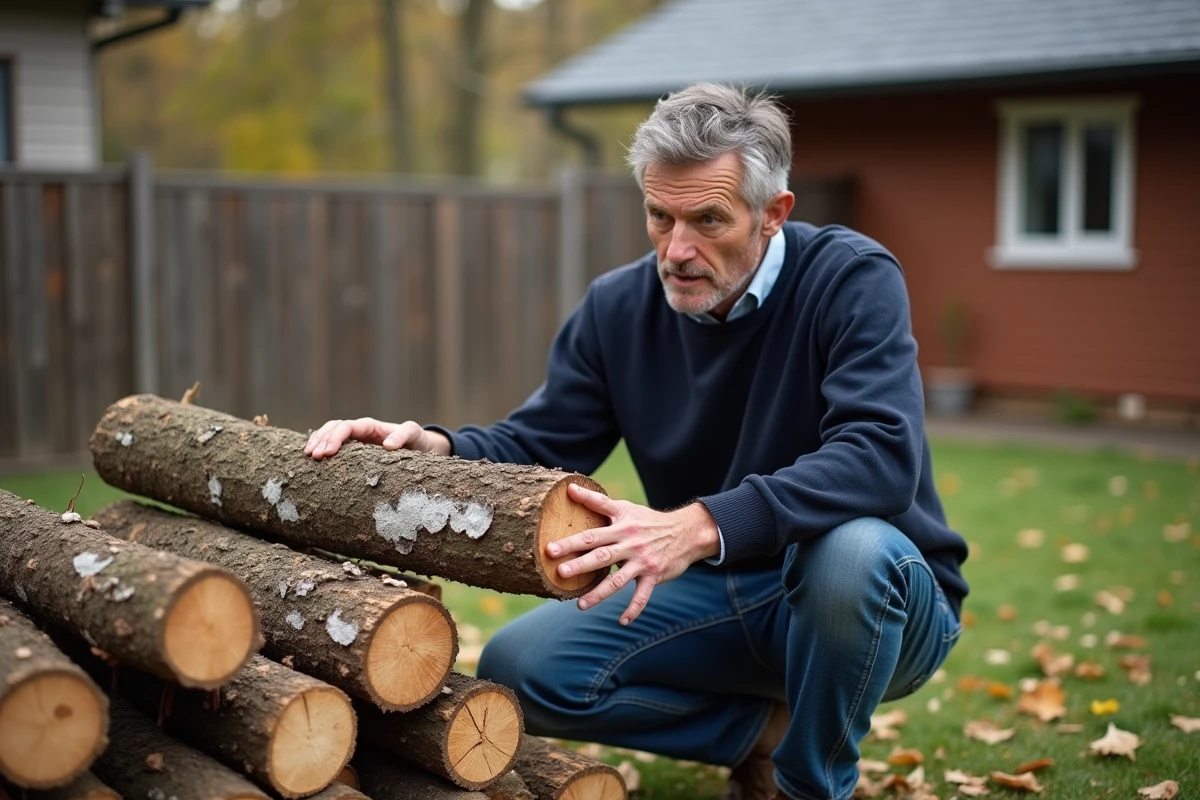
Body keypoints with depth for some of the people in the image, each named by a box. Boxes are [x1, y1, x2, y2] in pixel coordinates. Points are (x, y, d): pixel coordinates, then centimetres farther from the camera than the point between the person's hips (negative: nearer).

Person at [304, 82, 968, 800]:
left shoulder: (852, 279, -19)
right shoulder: (619, 308, -3)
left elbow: (881, 452, -33)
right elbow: (537, 447, -1)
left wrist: (702, 526, -46)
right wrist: (435, 449, -23)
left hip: (881, 594, -4)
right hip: (720, 594, 4)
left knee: (850, 550, -39)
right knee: (519, 671, -12)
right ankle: (771, 728, 4)